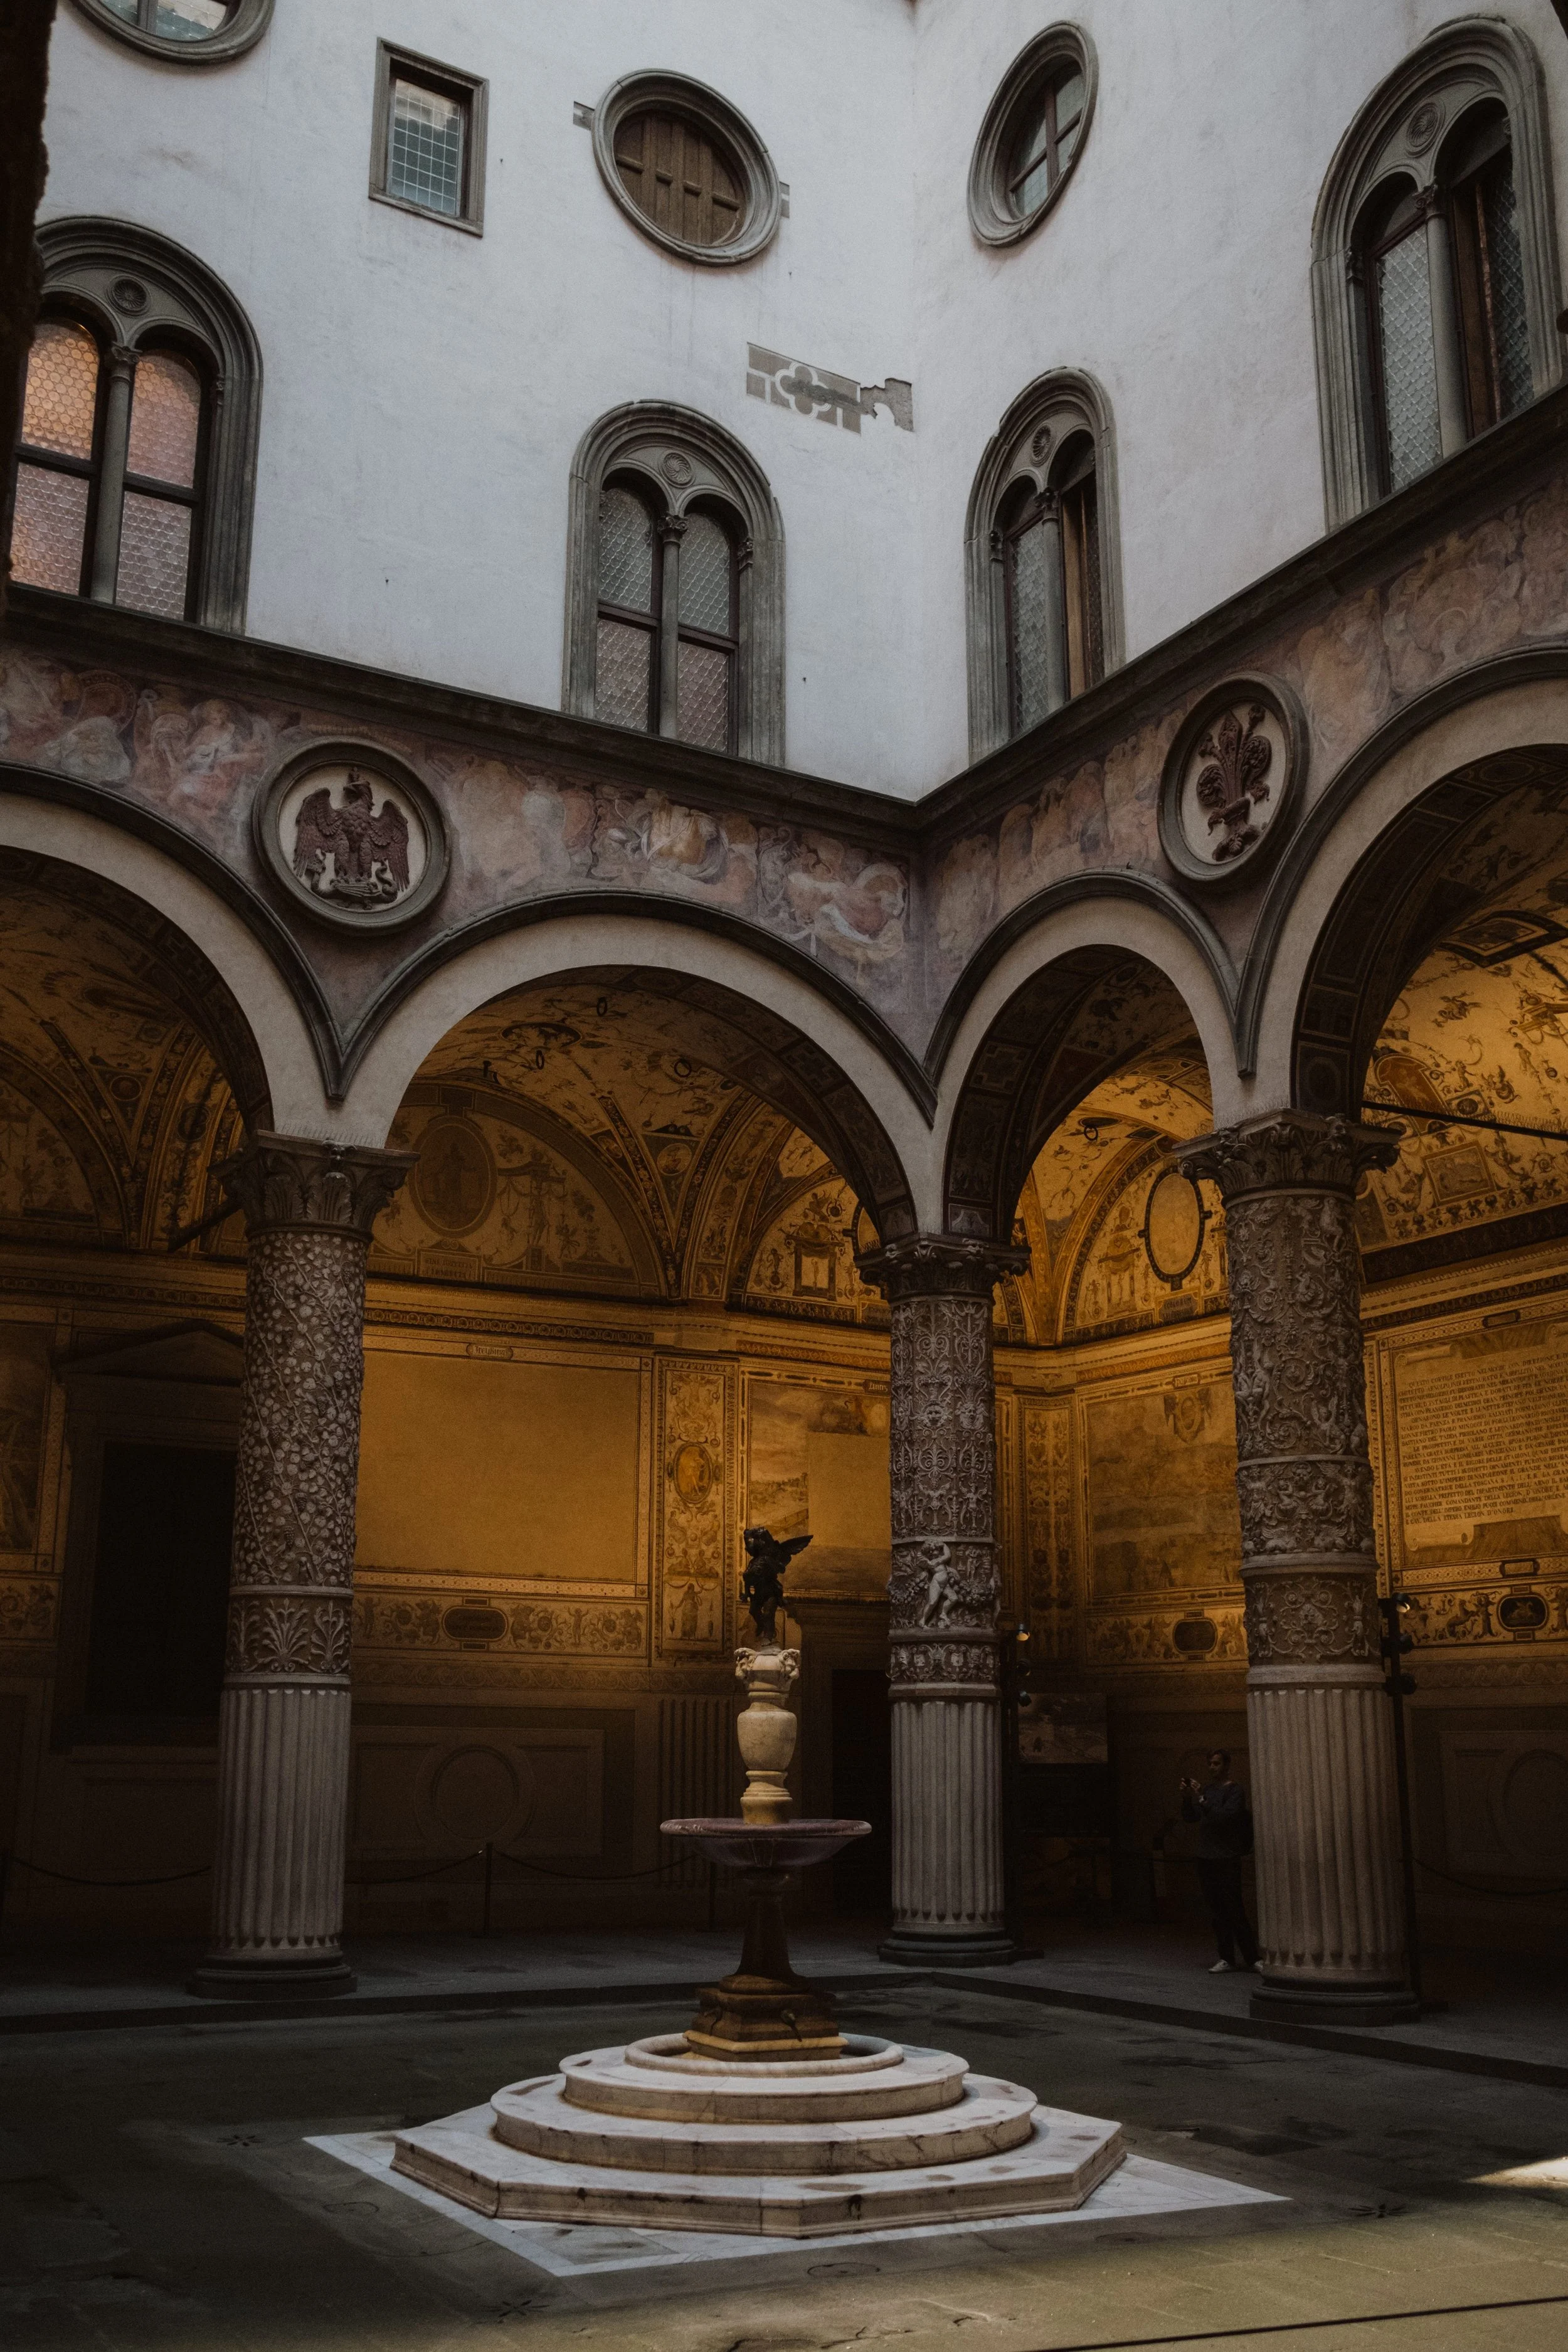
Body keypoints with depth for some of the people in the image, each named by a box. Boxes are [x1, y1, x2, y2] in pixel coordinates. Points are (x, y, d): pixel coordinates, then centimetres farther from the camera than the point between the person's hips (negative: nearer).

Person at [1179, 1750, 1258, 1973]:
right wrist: (1187, 1798, 0)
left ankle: (1252, 1958, 0)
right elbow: (1189, 1817, 16)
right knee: (1217, 1912, 6)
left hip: (1227, 1860, -6)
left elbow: (1225, 1816, -19)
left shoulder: (1235, 1792, -4)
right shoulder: (1207, 1790, 15)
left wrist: (1201, 1800, -23)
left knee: (1235, 1911, -7)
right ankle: (1227, 1958, 9)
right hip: (1206, 1858, 6)